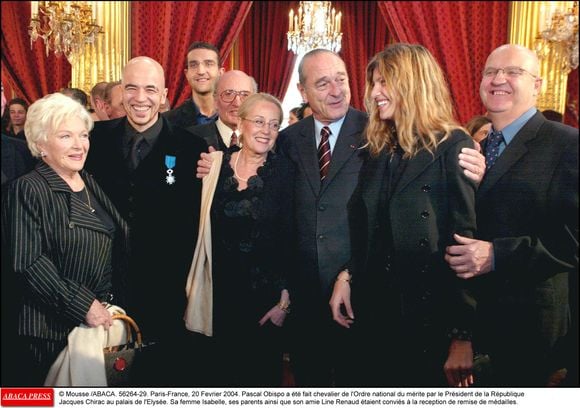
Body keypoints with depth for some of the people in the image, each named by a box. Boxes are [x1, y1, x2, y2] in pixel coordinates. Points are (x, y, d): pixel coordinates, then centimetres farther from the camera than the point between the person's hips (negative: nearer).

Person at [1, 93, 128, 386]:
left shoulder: (90, 185, 9)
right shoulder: (28, 190, -11)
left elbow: (119, 240, 12)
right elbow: (28, 262, -18)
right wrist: (83, 305, -20)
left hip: (102, 319, 6)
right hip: (51, 328, -6)